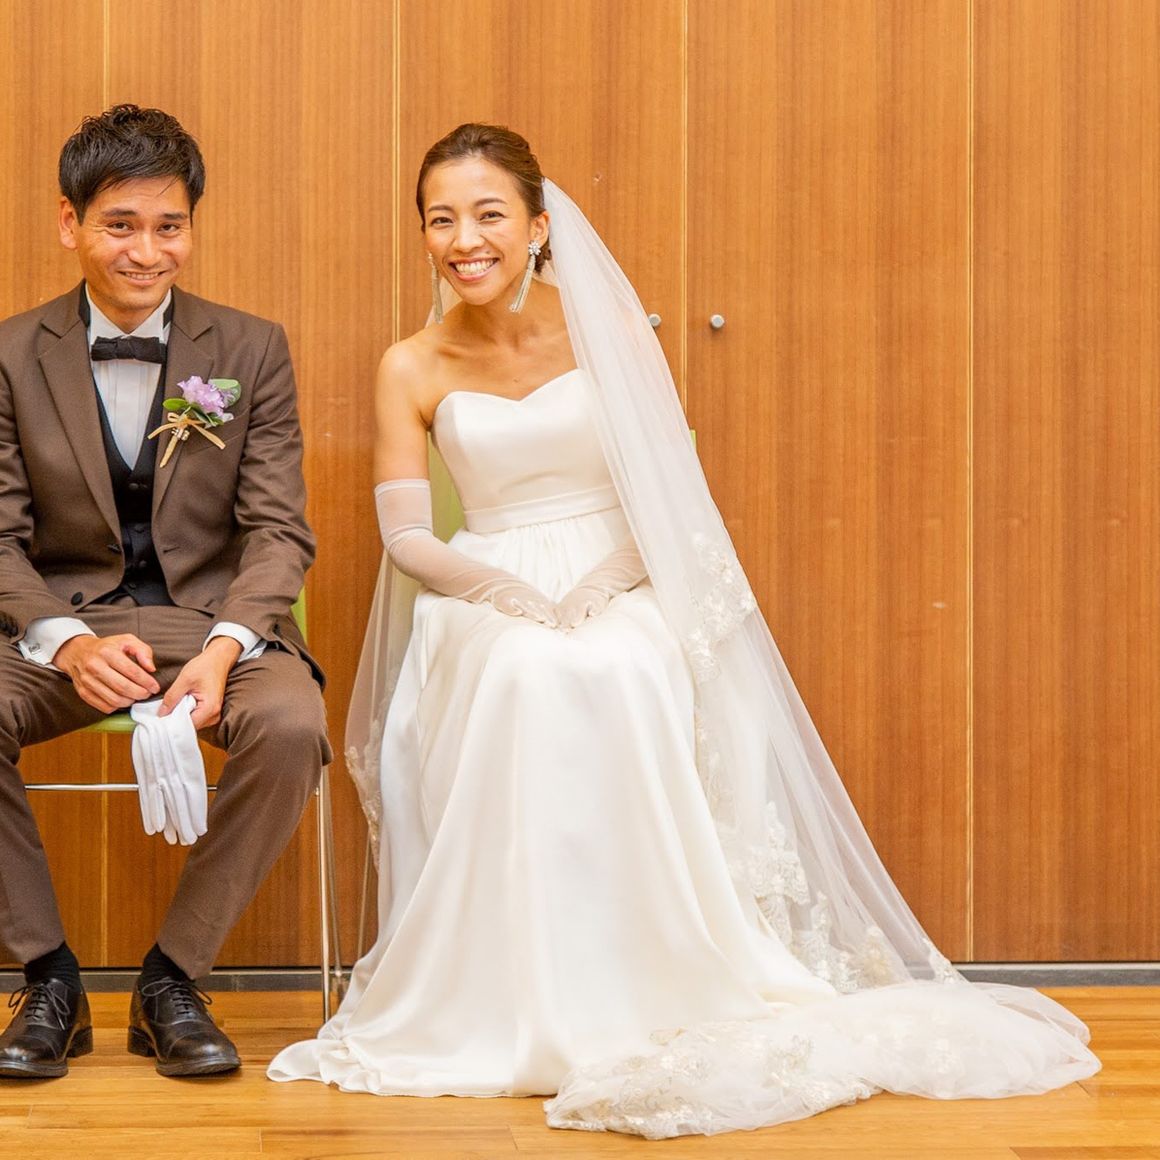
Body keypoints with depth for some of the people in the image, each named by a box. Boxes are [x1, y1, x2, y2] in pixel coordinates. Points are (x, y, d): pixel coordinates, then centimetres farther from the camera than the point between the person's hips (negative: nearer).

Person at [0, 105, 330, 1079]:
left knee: (291, 726, -32)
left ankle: (172, 980, -12)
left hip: (214, 612, 0)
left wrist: (224, 649, -23)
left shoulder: (252, 350, 2)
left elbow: (277, 529, -3)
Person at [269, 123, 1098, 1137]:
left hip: (621, 592, 0)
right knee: (525, 678, -35)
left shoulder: (605, 328, 2)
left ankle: (658, 993, -27)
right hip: (488, 606, 0)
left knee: (619, 676, -36)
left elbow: (668, 492, 1)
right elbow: (405, 535, 0)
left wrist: (598, 586, -17)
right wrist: (523, 598, -17)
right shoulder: (413, 370, 3)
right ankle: (511, 1007, -28)